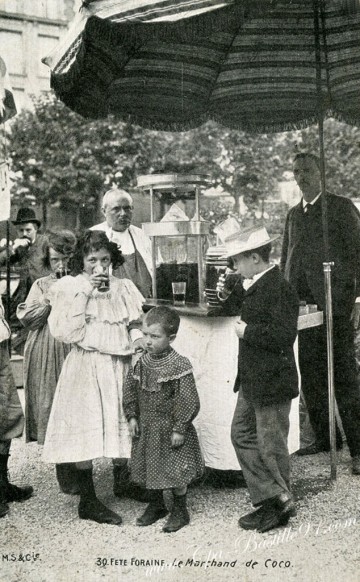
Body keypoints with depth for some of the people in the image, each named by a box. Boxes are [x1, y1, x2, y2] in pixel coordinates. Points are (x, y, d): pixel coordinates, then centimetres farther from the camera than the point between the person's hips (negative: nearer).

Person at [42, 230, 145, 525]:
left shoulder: (123, 287, 9)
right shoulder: (70, 288, -3)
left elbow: (134, 323, 17)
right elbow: (67, 332, -15)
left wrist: (138, 338, -4)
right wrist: (84, 292, -16)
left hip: (120, 366, 4)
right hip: (86, 367, -4)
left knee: (122, 424, 8)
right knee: (85, 430, -2)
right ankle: (88, 500, 9)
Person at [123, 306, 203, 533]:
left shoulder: (179, 366, -19)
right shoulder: (142, 363, -1)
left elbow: (188, 401, -18)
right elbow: (131, 390, 10)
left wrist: (179, 429, -17)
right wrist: (132, 417, 5)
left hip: (170, 429, -6)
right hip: (147, 429, 6)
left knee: (175, 471, 4)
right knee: (150, 468, 16)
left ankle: (180, 510, 23)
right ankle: (157, 504, 36)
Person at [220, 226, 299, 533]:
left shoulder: (280, 289, -21)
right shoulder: (256, 286, 8)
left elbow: (284, 335, -28)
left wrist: (247, 331, -21)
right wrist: (232, 294, 8)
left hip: (272, 383, -10)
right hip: (252, 381, 10)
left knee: (271, 445, 5)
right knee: (241, 434, 16)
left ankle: (280, 507, 24)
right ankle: (268, 498, 26)